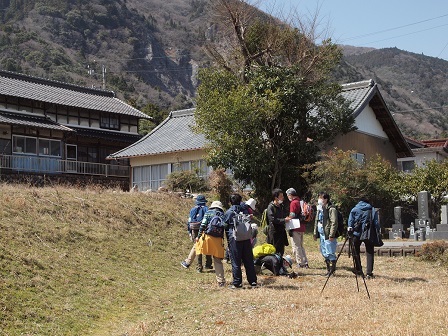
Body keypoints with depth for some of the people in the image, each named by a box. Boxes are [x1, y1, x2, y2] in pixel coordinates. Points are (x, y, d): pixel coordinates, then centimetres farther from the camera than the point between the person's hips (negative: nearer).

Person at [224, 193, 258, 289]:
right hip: (246, 238, 4)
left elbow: (226, 226, 1)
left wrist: (228, 240, 10)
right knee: (249, 261, 10)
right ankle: (253, 281, 13)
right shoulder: (245, 210, 7)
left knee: (236, 262, 0)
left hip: (234, 239, -4)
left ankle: (237, 283, 1)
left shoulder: (228, 212, -3)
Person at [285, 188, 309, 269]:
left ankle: (301, 263, -4)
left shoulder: (293, 203, -12)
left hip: (296, 228, -9)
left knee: (296, 246, -3)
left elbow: (292, 216, -17)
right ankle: (305, 263, 16)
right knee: (301, 246, 16)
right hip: (302, 227, 9)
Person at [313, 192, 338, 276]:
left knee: (330, 253, -6)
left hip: (328, 235, -10)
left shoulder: (331, 209, -13)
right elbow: (316, 221, 22)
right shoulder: (320, 209, 15)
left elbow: (334, 223, -17)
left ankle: (332, 270, 2)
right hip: (321, 234, 10)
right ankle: (328, 270, 24)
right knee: (324, 253, 15)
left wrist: (331, 235, -21)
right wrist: (315, 233, 17)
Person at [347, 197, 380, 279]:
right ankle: (369, 273, -1)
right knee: (369, 253, 4)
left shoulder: (354, 210, 7)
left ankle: (358, 270, 18)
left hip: (357, 233, 0)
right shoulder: (373, 210, 7)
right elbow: (376, 223, 4)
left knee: (356, 252, 16)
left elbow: (350, 222, 1)